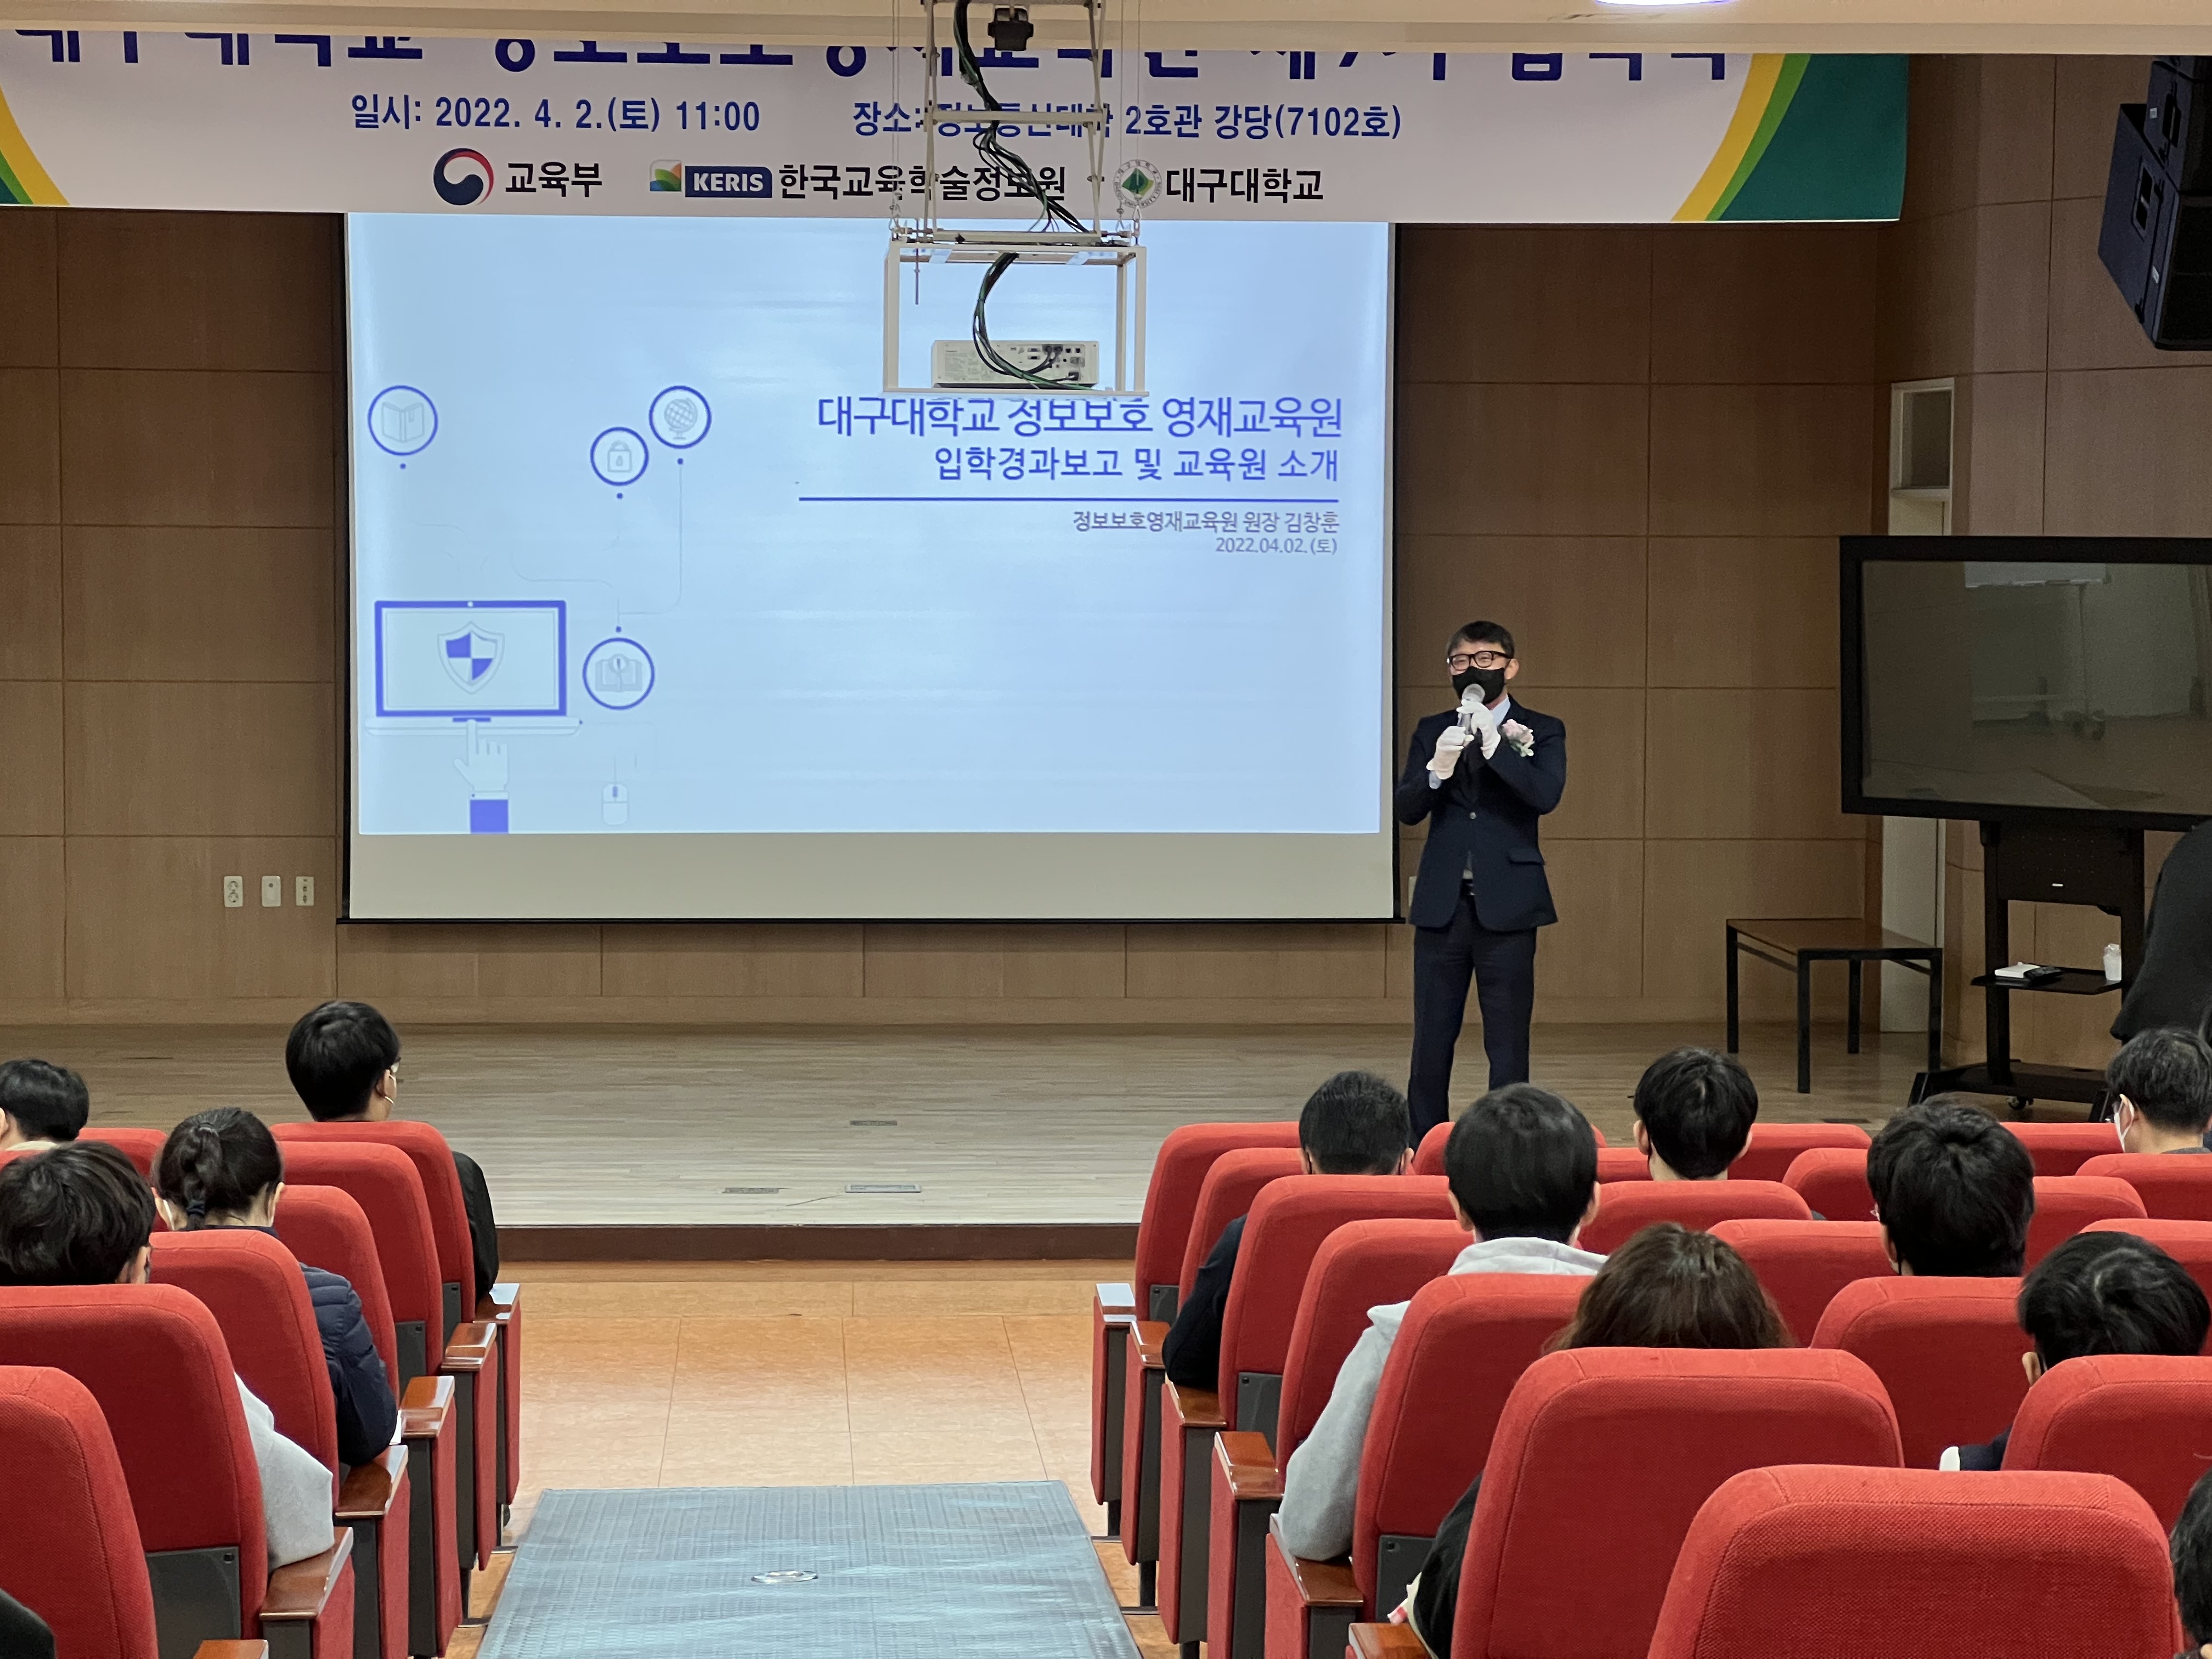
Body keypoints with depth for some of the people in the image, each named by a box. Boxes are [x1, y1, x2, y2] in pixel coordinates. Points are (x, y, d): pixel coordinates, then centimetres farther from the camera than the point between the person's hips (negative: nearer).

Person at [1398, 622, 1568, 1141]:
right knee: (1432, 1039, 6)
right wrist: (1437, 771, -18)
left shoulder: (1541, 732, 3)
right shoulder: (1432, 732, 11)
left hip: (1506, 905, -2)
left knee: (1508, 1042, 0)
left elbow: (1545, 796, -14)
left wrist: (1493, 745, -21)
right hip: (1442, 904, 3)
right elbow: (1406, 809, 1)